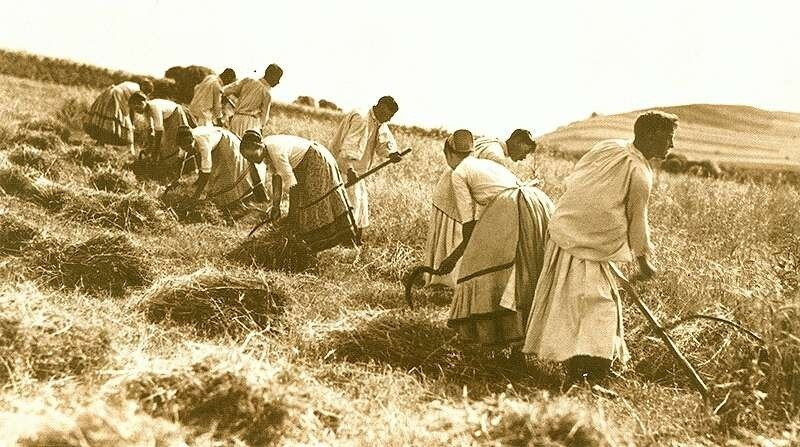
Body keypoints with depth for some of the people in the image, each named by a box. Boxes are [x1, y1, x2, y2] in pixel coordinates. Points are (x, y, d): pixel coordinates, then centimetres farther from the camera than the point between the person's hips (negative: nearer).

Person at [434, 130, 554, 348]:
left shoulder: (459, 173, 11)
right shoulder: (489, 164, 33)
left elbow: (469, 225, 7)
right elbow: (483, 221, 33)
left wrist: (454, 259, 23)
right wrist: (454, 256, 38)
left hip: (510, 208, -7)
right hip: (540, 202, 7)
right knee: (530, 270, 15)